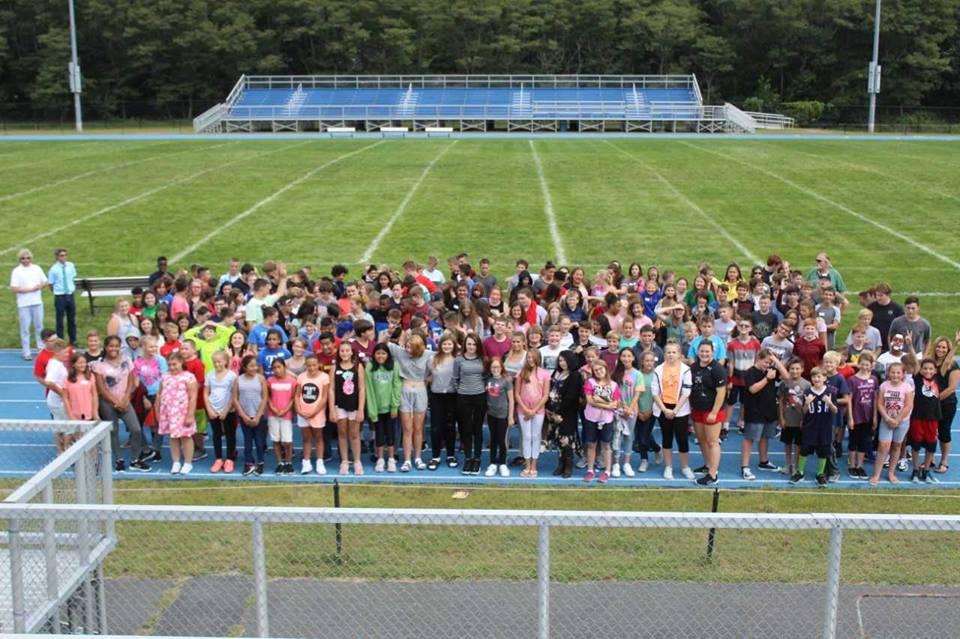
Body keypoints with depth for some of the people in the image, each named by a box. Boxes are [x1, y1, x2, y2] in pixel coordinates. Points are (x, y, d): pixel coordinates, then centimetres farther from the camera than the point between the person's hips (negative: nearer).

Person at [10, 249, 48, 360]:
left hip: (37, 302, 3)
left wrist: (39, 286, -10)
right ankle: (26, 353, 3)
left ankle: (41, 348, 21)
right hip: (24, 304, -3)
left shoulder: (37, 269, 6)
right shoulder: (16, 271, -4)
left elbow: (45, 283, 12)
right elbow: (14, 289, -11)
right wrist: (30, 289, -15)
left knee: (39, 326, 10)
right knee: (25, 328, 0)